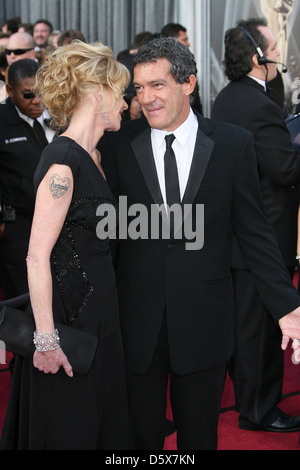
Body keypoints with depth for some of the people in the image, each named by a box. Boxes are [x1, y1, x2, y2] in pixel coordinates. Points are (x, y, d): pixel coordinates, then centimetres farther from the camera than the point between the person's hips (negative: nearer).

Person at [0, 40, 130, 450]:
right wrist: (46, 338, -22)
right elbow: (37, 256, -22)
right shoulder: (63, 161, -20)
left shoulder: (92, 157, 10)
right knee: (67, 431, 6)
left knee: (105, 423, 18)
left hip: (97, 309, 9)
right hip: (67, 312, -9)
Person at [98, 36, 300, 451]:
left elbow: (254, 230, 1)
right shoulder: (117, 145, -1)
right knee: (140, 435, 12)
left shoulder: (233, 144, -3)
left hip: (204, 319, 0)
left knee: (199, 435, 14)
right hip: (137, 320, 0)